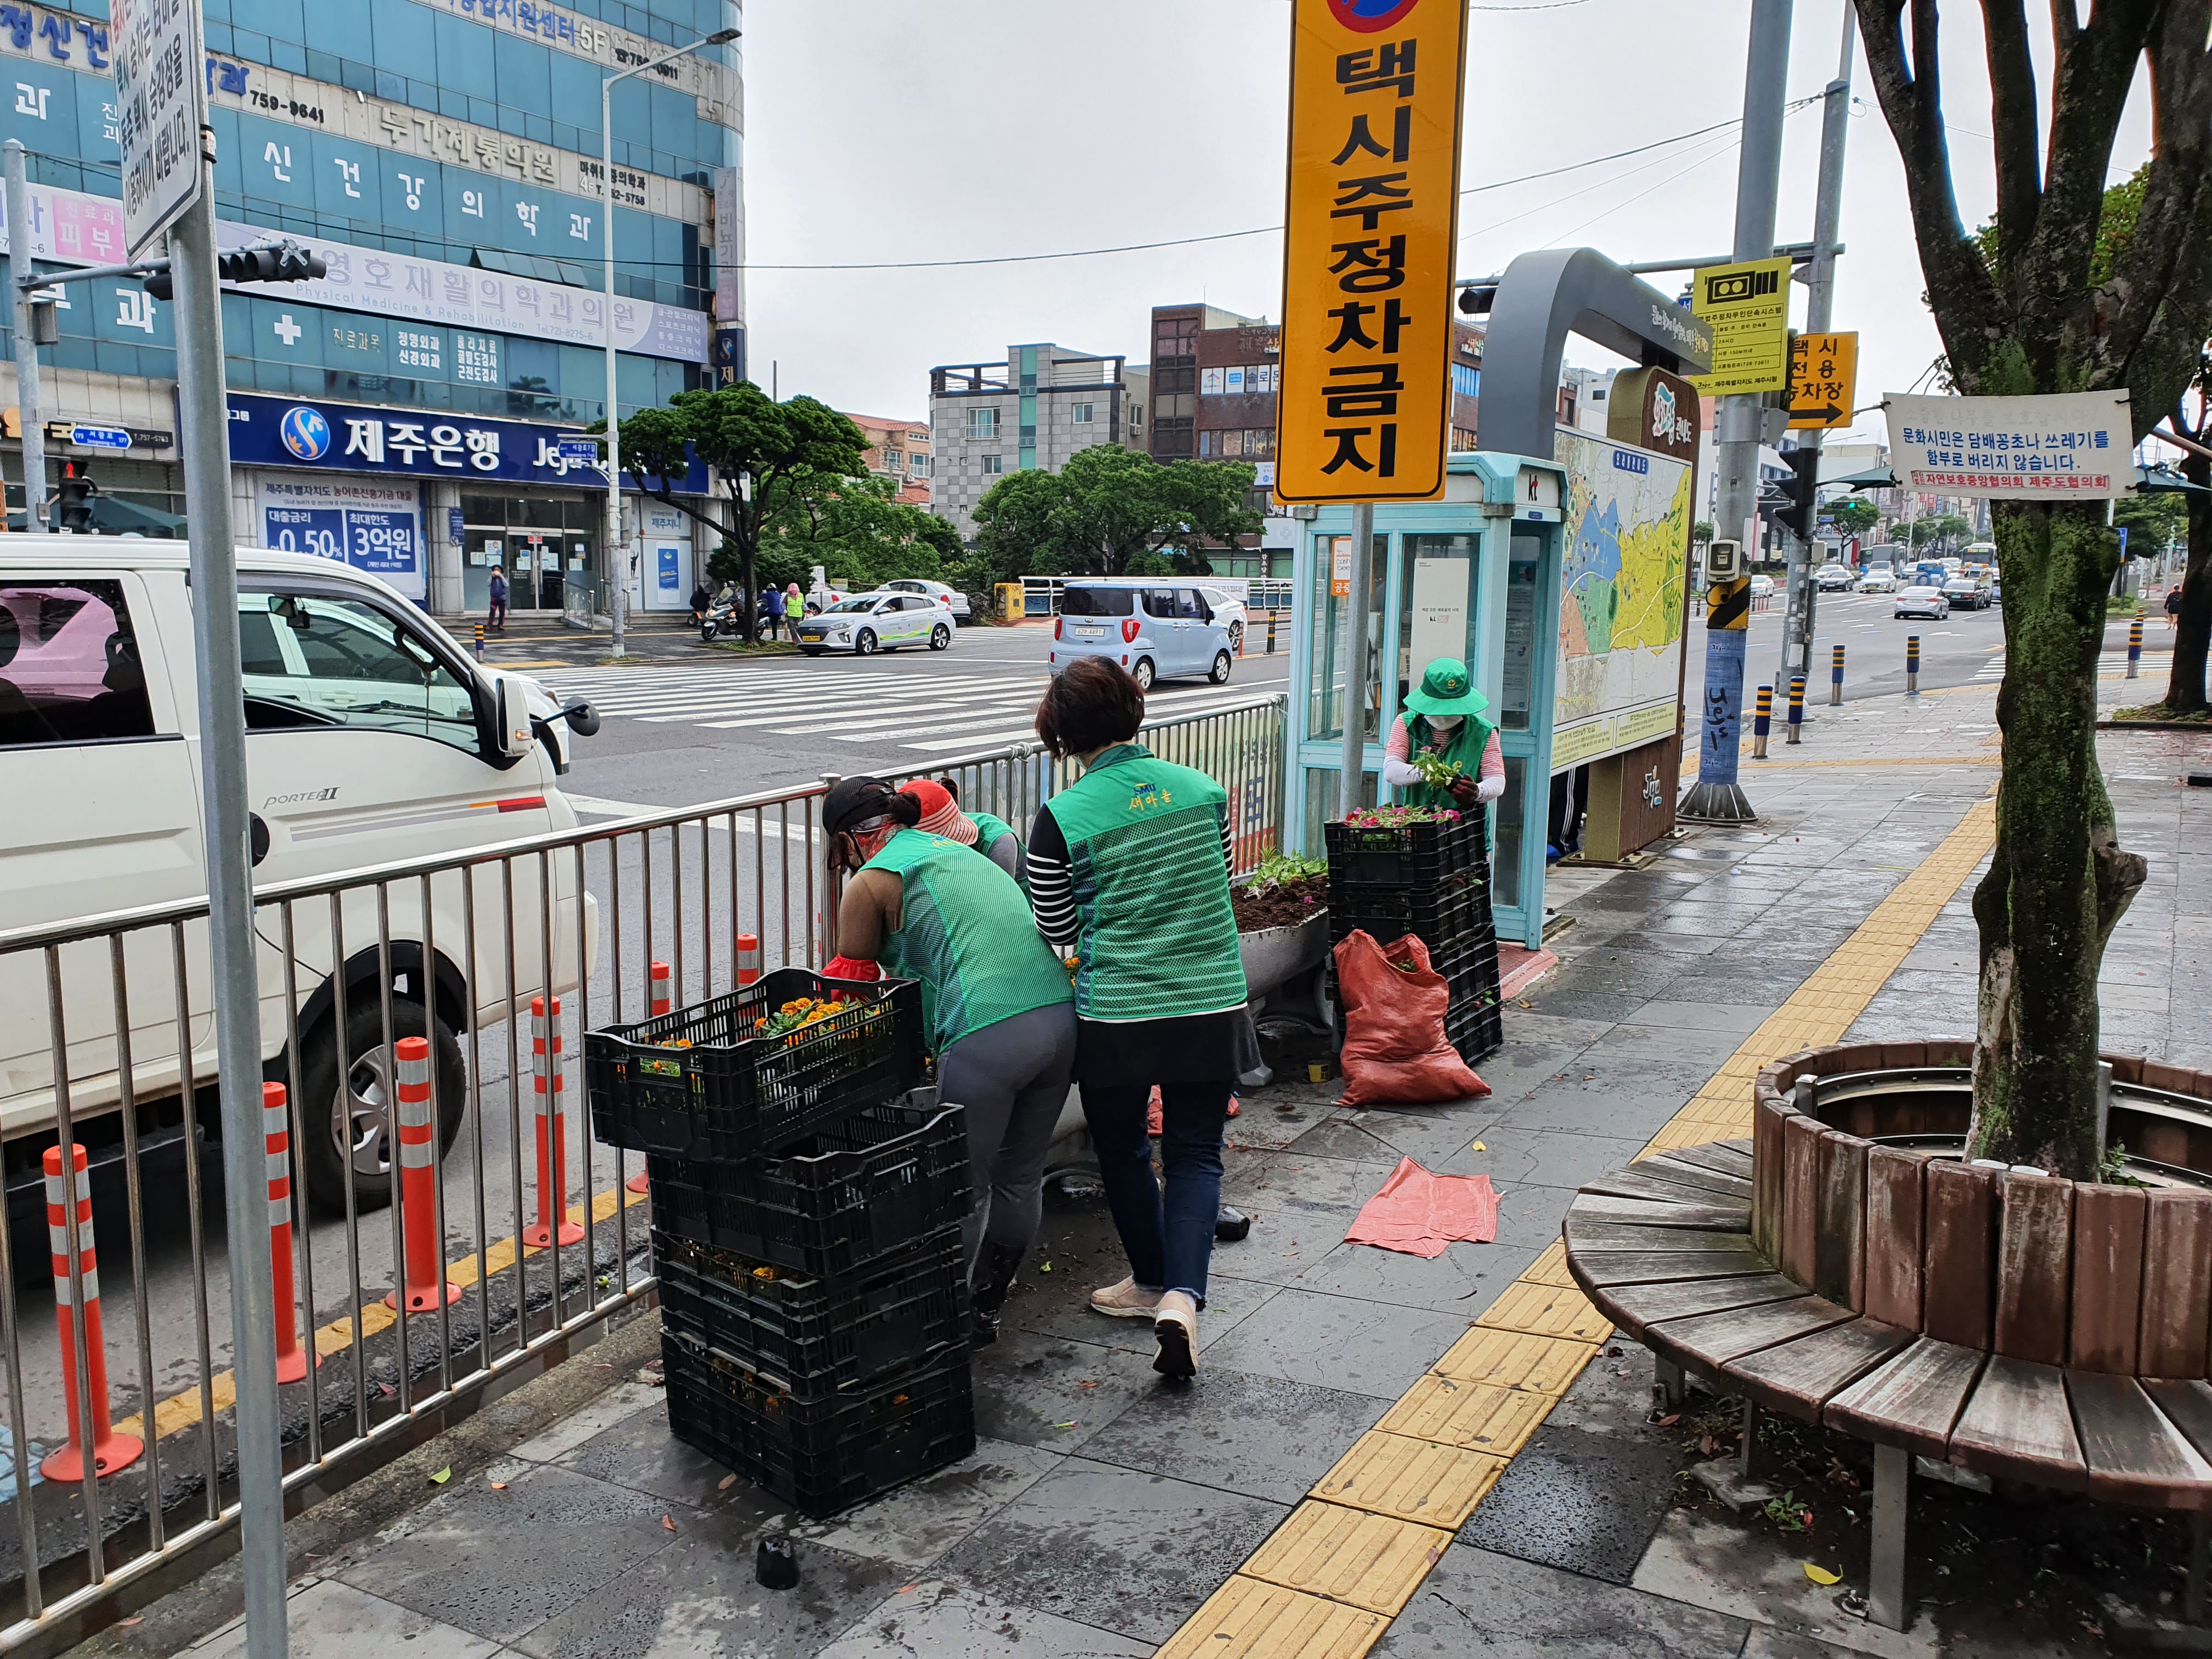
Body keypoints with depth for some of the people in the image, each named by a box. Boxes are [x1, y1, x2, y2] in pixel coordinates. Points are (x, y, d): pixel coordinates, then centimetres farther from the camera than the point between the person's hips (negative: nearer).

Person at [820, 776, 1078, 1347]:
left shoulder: (869, 884, 6)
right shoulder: (957, 850, 27)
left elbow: (851, 987, 13)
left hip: (987, 1034, -8)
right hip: (1060, 1016, 8)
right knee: (1020, 1177, 20)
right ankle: (988, 1304, 35)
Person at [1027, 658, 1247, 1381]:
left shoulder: (1061, 818, -11)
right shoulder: (1203, 790, 0)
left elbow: (1058, 933, 0)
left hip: (1117, 1014, -3)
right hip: (1212, 1003, 3)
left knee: (1123, 1151, 20)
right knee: (1195, 1154, 13)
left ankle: (1152, 1282, 35)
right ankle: (1182, 1296, -3)